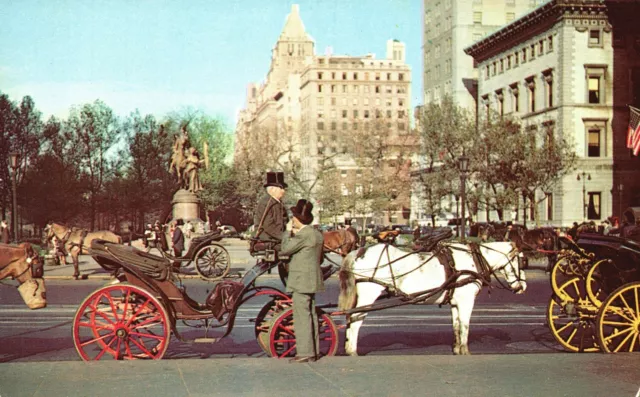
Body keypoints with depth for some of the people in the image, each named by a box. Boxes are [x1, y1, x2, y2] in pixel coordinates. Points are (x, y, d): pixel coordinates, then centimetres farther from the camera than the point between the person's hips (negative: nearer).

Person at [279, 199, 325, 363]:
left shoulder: (303, 234, -16)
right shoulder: (317, 234, 14)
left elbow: (286, 249, -13)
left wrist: (288, 232, -1)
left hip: (301, 280, -10)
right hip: (312, 280, 10)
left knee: (302, 315, -7)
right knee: (310, 314, 13)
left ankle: (305, 352, -7)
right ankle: (313, 351, 17)